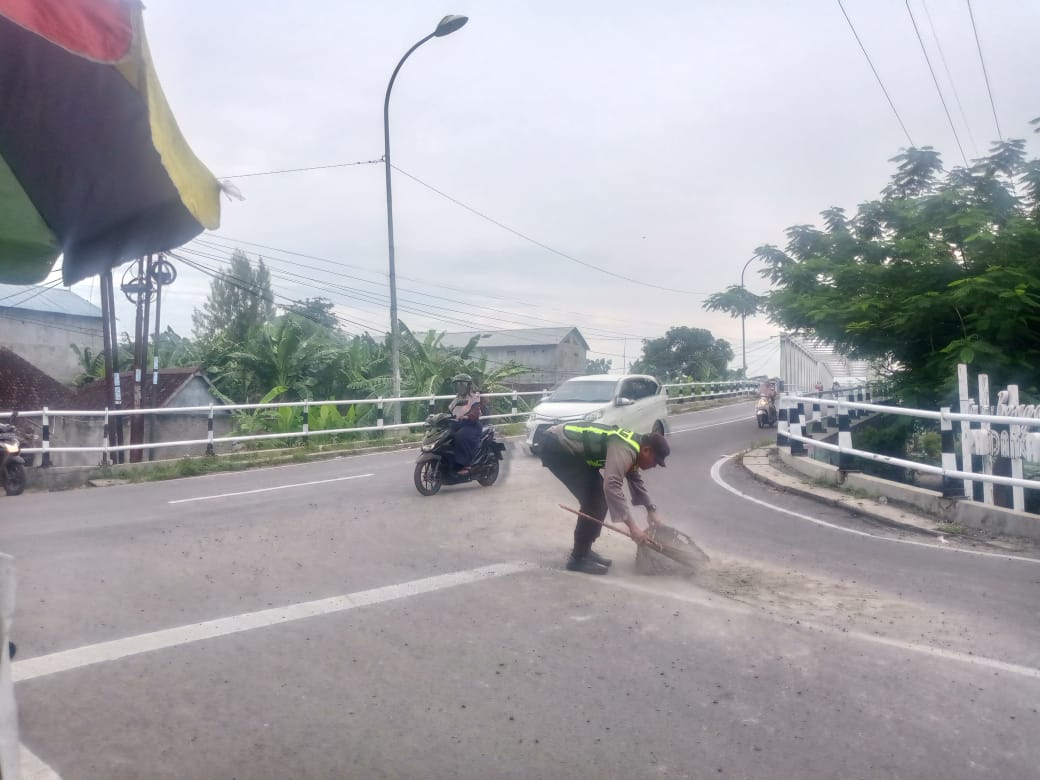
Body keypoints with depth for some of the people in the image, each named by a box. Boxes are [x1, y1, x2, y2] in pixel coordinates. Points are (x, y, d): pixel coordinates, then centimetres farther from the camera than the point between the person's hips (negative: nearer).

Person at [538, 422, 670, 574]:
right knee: (594, 499, -11)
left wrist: (651, 510, 27)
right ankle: (578, 558, -3)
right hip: (555, 446, -10)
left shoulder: (633, 446, 9)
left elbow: (636, 479, 26)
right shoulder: (624, 450, -22)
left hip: (566, 447, 10)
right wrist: (632, 525, -32)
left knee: (598, 496, 9)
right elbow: (611, 486, -34)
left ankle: (584, 550, 18)